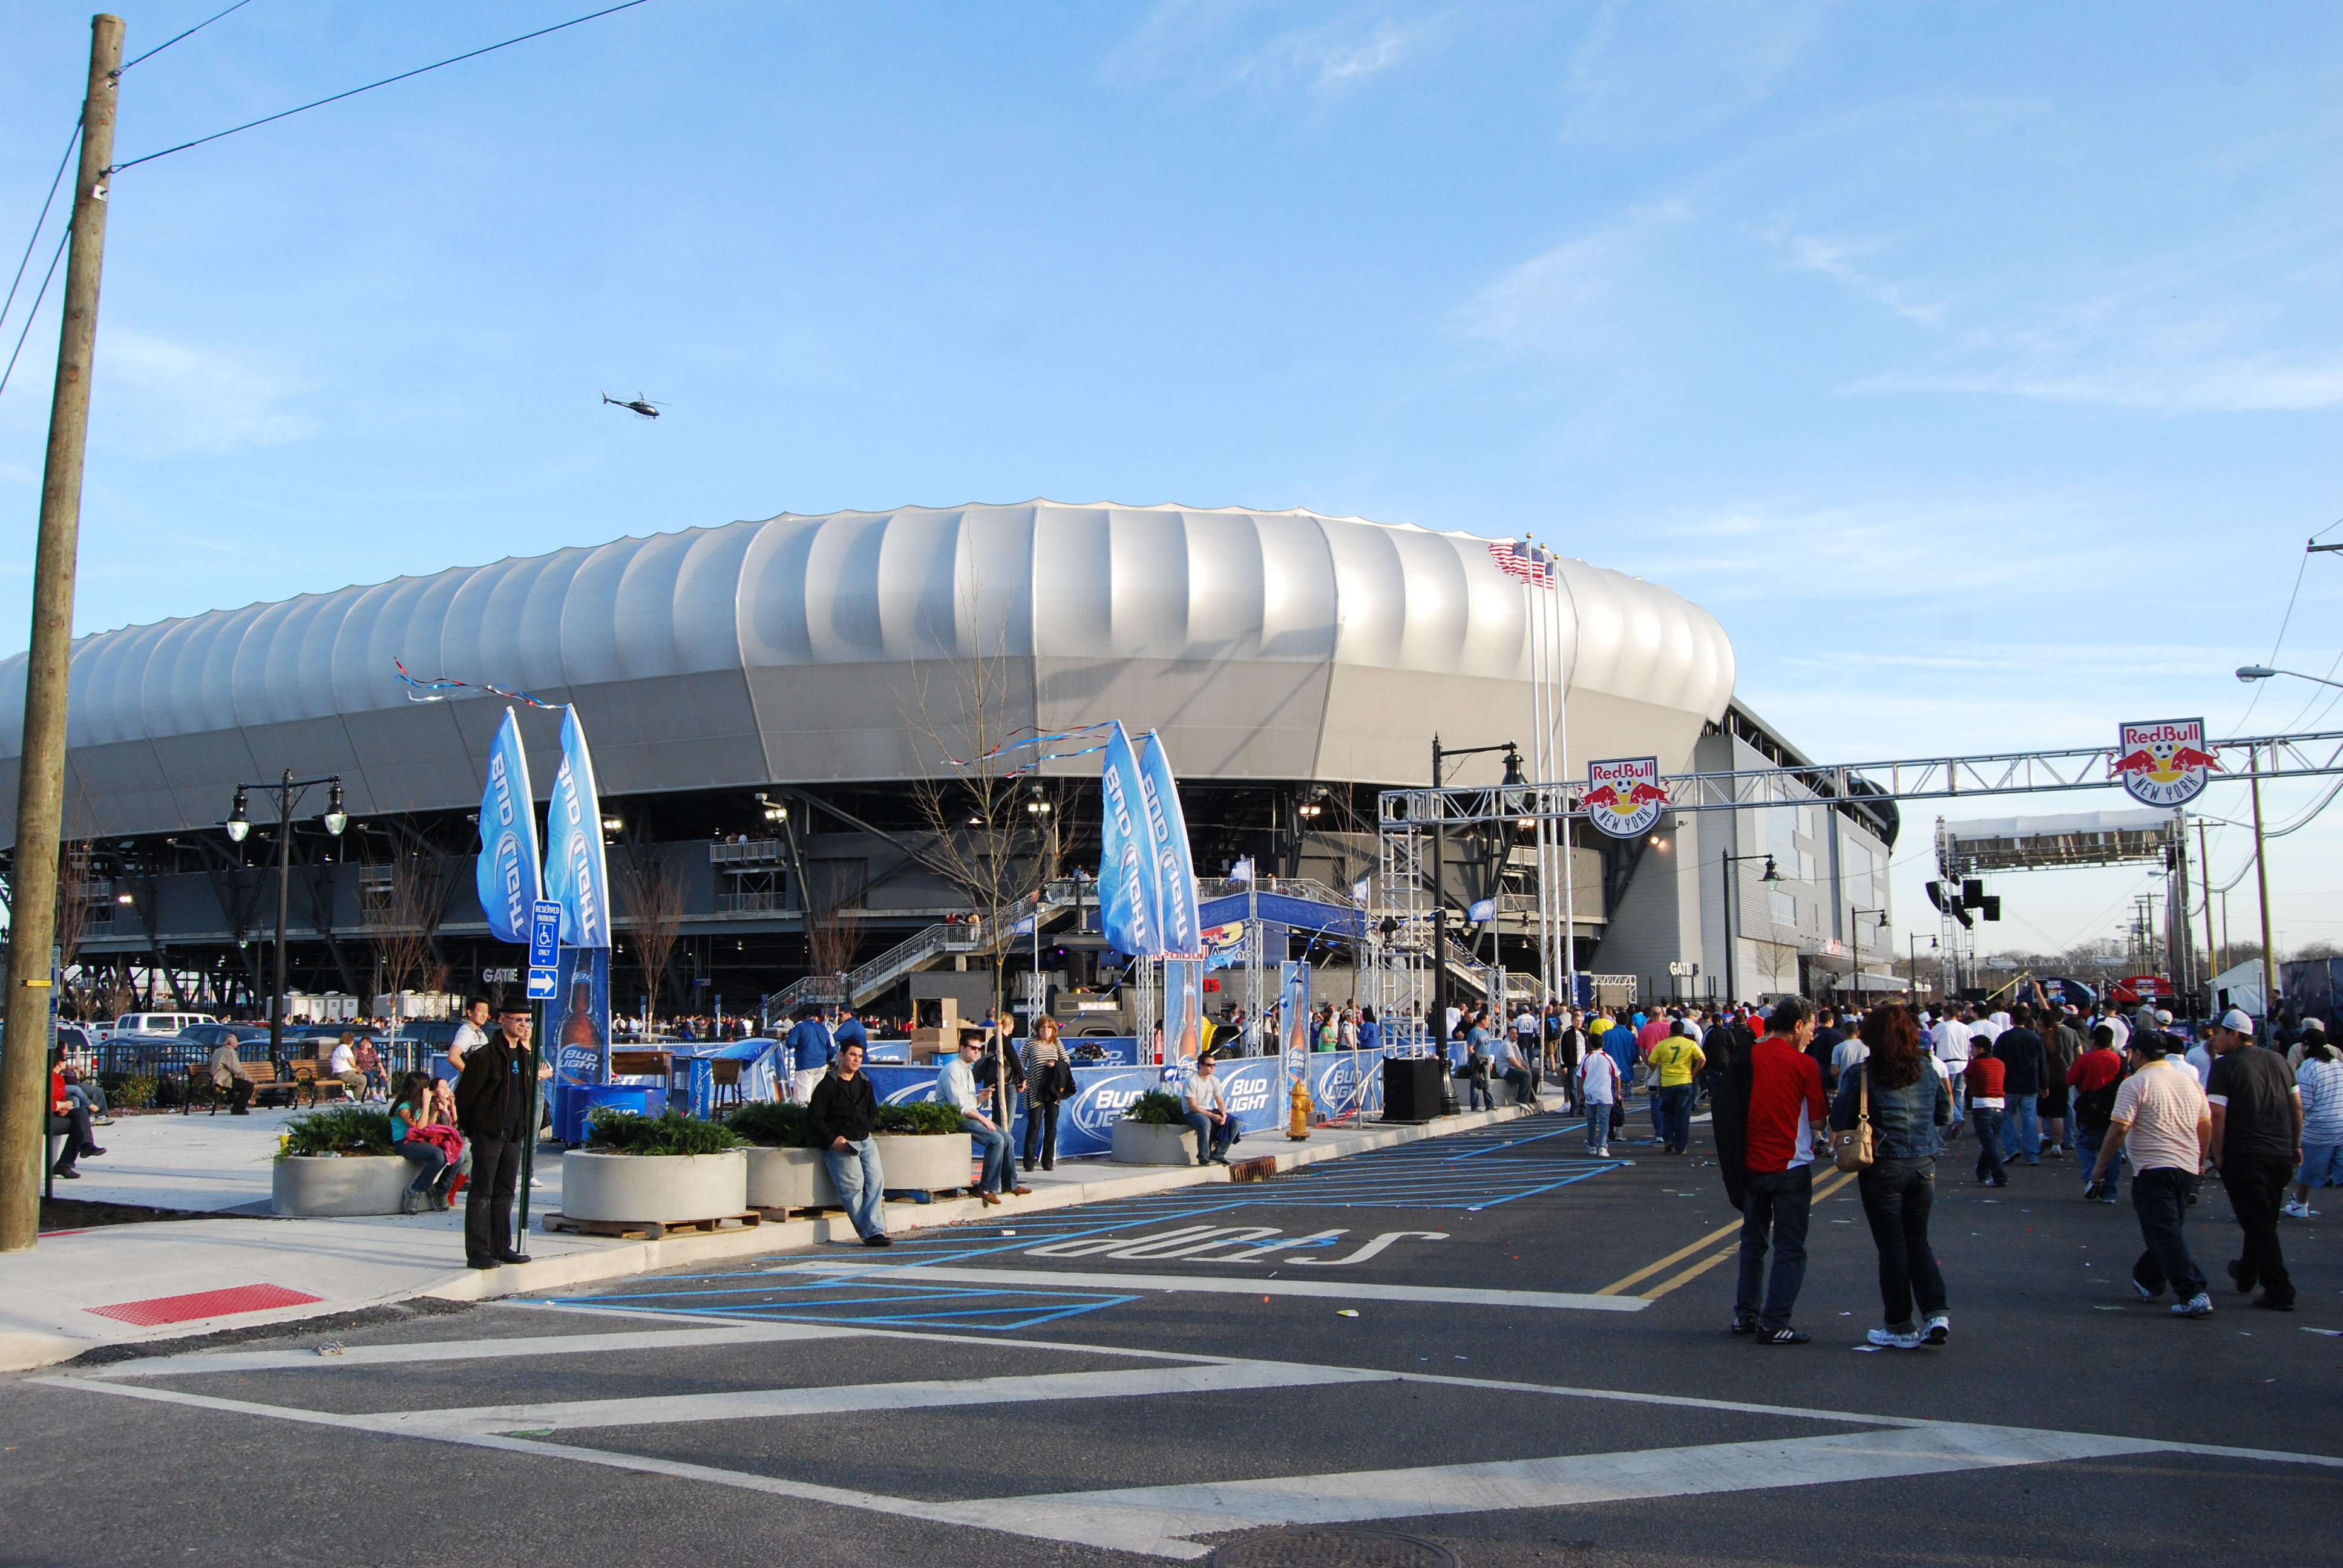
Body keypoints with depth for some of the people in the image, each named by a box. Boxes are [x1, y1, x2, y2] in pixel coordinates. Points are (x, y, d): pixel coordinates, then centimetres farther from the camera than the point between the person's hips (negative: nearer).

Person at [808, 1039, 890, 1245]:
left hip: (866, 1141, 6)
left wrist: (869, 1130, 13)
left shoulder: (864, 1082, 15)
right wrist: (833, 1139, -11)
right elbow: (814, 1118, -5)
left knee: (875, 1180, -8)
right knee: (853, 1186, -15)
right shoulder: (828, 1085, -4)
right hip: (840, 1144, -6)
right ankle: (872, 1232, -11)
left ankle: (875, 1232, -11)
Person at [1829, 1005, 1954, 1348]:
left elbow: (1839, 1122, -10)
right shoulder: (1928, 1070, 1)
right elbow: (1945, 1117, 10)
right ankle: (1936, 1313, 3)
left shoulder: (1860, 1074, -12)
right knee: (1918, 1242, 16)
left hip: (1883, 1169, -3)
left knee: (1892, 1246, 6)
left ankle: (1900, 1327, 12)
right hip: (1924, 1166, 4)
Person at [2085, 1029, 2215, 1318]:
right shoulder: (2190, 1081, 10)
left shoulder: (2135, 1084, -9)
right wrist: (2200, 1160, 29)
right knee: (2169, 1229, 20)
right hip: (2188, 1167, 7)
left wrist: (2101, 1165, -6)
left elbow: (2119, 1129, -15)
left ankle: (2193, 1295, -14)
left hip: (2153, 1167, -7)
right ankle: (2148, 1281, 33)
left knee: (2165, 1234, -6)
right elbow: (2206, 1126, 15)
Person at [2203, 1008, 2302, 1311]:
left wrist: (2219, 1155, -8)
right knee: (2265, 1219, 20)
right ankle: (2247, 1274, 37)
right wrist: (2296, 1144, 18)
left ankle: (2279, 1292, -4)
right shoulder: (2278, 1060, 9)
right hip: (2281, 1155, 7)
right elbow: (2297, 1106, 12)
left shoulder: (2225, 1066, -10)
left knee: (2257, 1222, -1)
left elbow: (2217, 1114, -16)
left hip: (2243, 1155, -7)